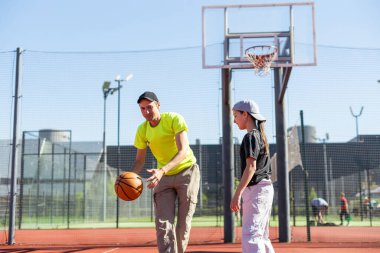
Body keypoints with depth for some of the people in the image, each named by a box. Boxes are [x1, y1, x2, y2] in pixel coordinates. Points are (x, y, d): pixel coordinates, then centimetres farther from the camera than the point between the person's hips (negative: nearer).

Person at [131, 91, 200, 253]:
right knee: (163, 224, -10)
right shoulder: (142, 130, -4)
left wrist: (162, 170, -42)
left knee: (184, 223, 1)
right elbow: (139, 160, 3)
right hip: (163, 177, 3)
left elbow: (183, 151, -27)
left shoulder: (174, 119, -18)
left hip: (187, 172, -3)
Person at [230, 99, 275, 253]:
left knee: (250, 235, -16)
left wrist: (237, 194, -25)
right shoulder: (261, 136, 18)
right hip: (265, 188, 10)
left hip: (256, 189, -10)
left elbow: (251, 167, -20)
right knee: (261, 236, 16)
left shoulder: (251, 136, -10)